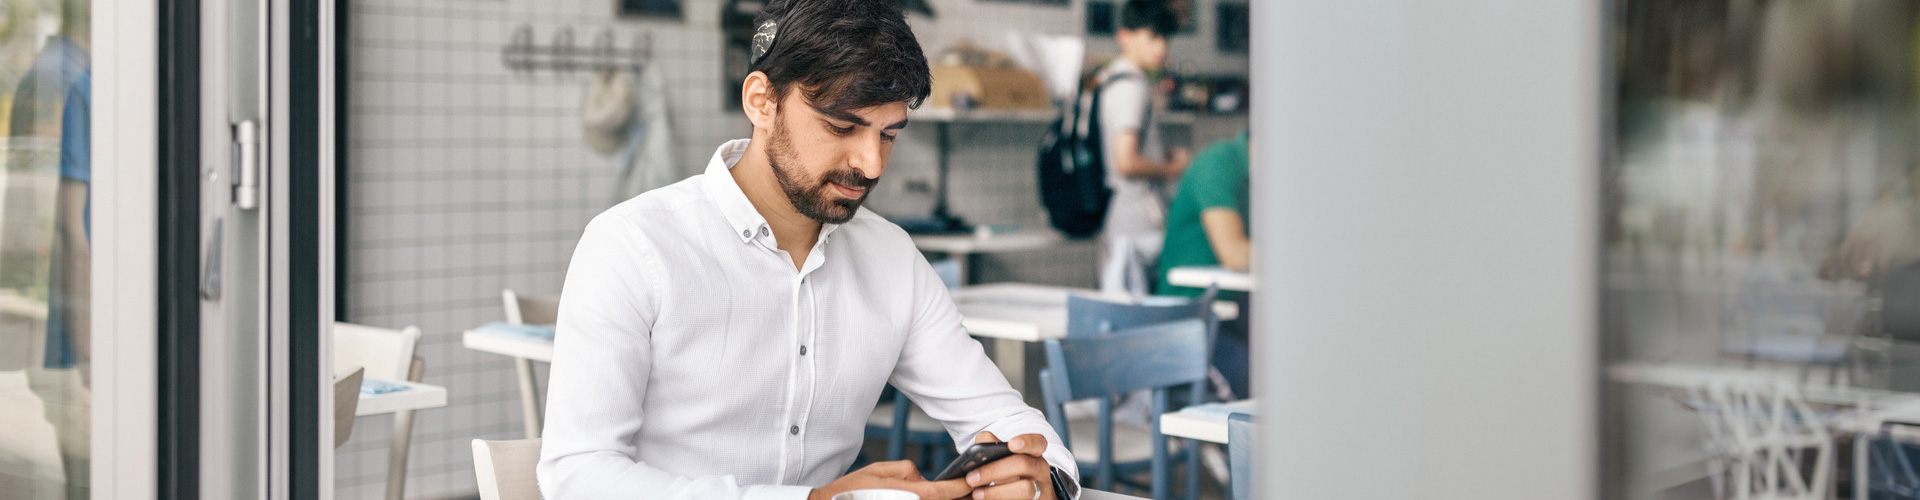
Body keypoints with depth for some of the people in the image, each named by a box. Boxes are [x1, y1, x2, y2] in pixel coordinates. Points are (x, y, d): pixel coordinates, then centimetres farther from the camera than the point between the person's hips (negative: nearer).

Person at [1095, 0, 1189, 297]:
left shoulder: (1108, 78, 16)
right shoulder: (1132, 86, -15)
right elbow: (1127, 163, -22)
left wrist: (1164, 154, 15)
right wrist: (1172, 169, -7)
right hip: (1136, 227, -10)